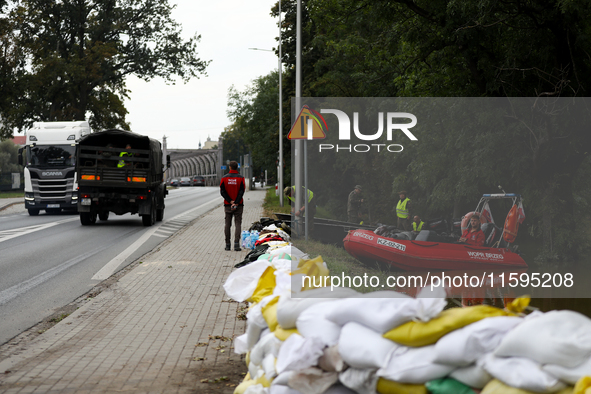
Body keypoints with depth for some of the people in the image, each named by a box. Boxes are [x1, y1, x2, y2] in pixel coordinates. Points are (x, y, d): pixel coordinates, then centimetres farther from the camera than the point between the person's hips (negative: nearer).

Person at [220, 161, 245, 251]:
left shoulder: (224, 178, 1)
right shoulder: (240, 178, -4)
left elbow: (222, 191, -4)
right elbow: (241, 192, -11)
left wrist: (230, 201, -8)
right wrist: (236, 202, -13)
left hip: (227, 205, 2)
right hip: (238, 205, -2)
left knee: (227, 224, 9)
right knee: (237, 224, -1)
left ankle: (227, 244, 11)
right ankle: (236, 244, -12)